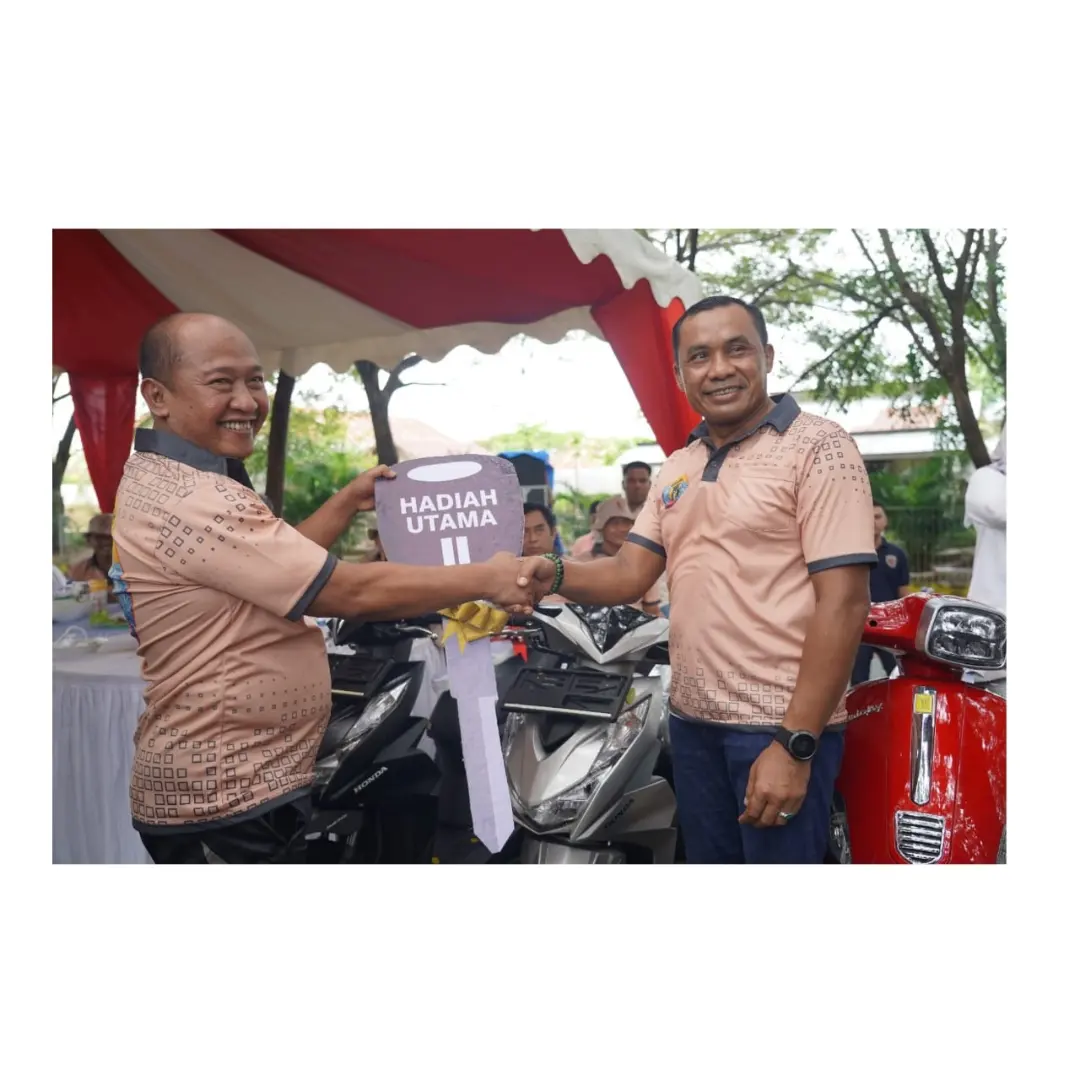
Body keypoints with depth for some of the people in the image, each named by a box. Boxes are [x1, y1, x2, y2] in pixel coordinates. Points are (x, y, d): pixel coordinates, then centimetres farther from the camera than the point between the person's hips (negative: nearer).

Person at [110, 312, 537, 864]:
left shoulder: (157, 480, 9)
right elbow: (354, 592, -28)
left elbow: (277, 565, 15)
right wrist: (486, 578, -20)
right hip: (228, 803, -10)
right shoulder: (191, 500, -26)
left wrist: (349, 502, 7)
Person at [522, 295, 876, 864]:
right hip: (692, 721, 7)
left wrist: (795, 745, -20)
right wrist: (554, 574, -13)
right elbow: (629, 573, 8)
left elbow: (844, 601, -17)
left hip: (783, 725, -6)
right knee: (706, 856, 20)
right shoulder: (676, 468, 11)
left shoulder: (817, 447, -10)